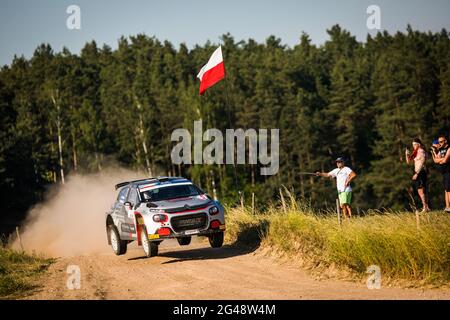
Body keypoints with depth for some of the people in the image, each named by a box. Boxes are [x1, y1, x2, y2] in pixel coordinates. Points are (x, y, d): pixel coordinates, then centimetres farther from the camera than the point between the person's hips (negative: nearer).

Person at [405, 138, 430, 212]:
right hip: (416, 172, 9)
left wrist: (416, 174, -19)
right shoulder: (415, 152, 17)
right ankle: (426, 207, 12)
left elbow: (421, 163, -15)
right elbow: (408, 161, 19)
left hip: (421, 172, -9)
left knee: (420, 190, -12)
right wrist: (407, 154, 2)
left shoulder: (422, 152, -8)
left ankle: (425, 207, -13)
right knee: (420, 191, 9)